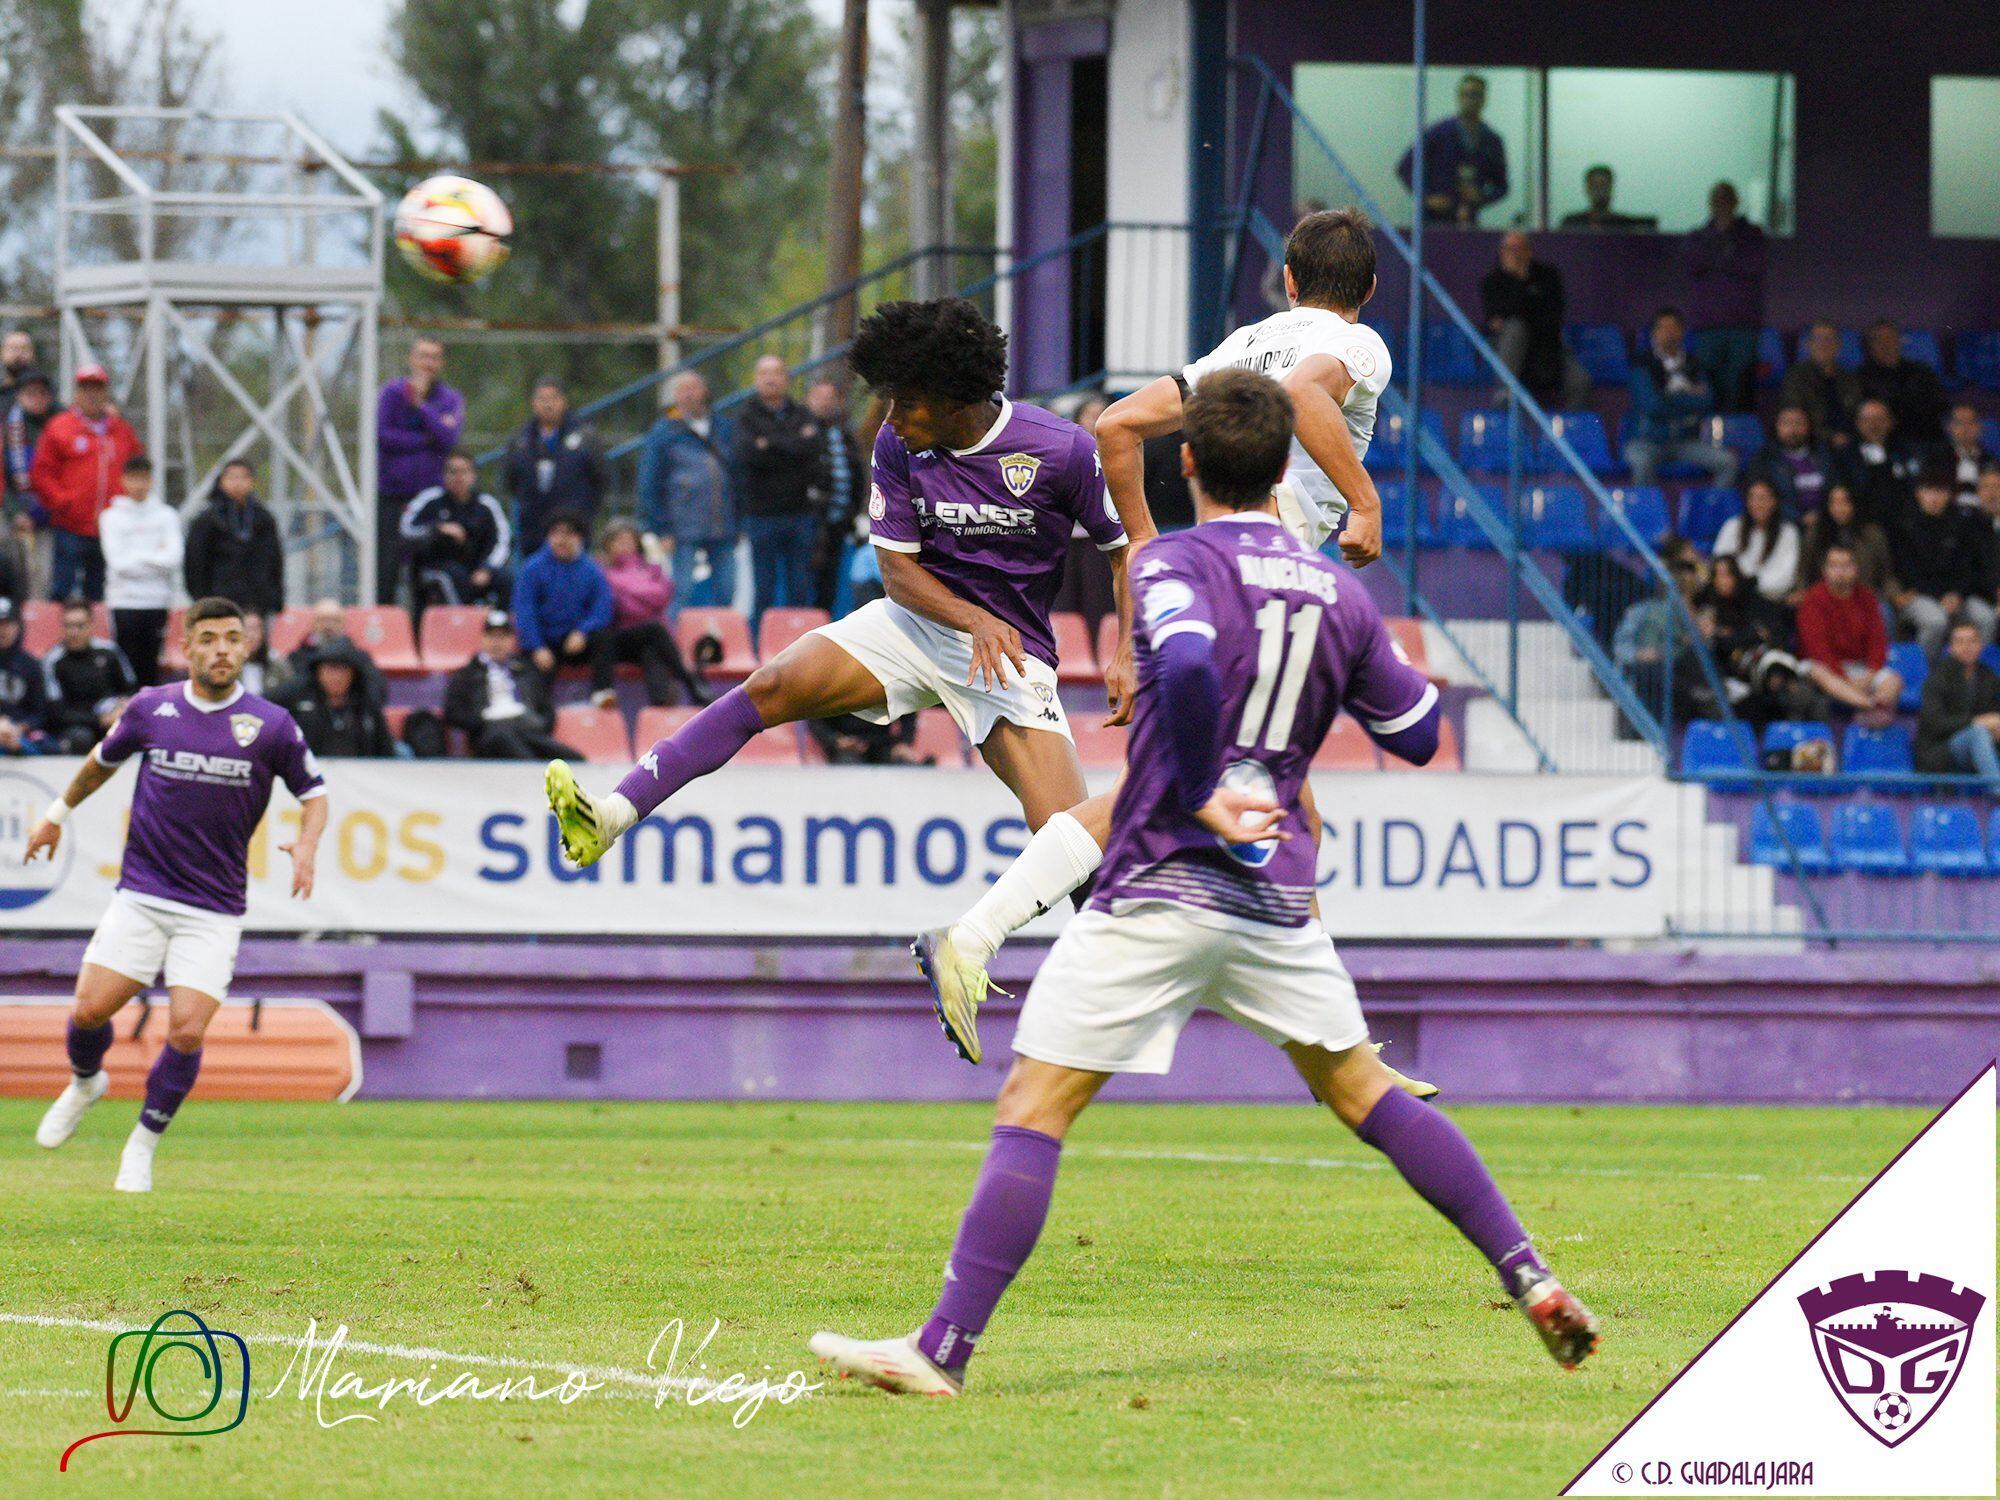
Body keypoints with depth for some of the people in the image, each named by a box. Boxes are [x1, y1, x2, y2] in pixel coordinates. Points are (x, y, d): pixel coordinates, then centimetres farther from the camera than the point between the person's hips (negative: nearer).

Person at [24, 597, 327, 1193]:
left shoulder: (272, 724, -4)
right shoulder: (152, 707, 1)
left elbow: (313, 791, 8)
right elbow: (105, 759, 21)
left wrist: (307, 844, -11)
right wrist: (59, 813, 31)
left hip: (214, 910, -1)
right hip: (140, 895, 1)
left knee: (187, 1032, -13)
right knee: (90, 1010, -7)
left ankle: (142, 1146, 9)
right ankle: (84, 1083, 28)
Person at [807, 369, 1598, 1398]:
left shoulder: (1176, 561, -8)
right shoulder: (1338, 593, 8)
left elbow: (1189, 665, -30)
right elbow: (1417, 733, 17)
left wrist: (1201, 798, -19)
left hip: (1162, 885, -6)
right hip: (1279, 893, 6)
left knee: (1032, 1110, -5)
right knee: (1362, 1092, 19)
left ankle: (944, 1350, -12)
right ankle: (1532, 1280, 14)